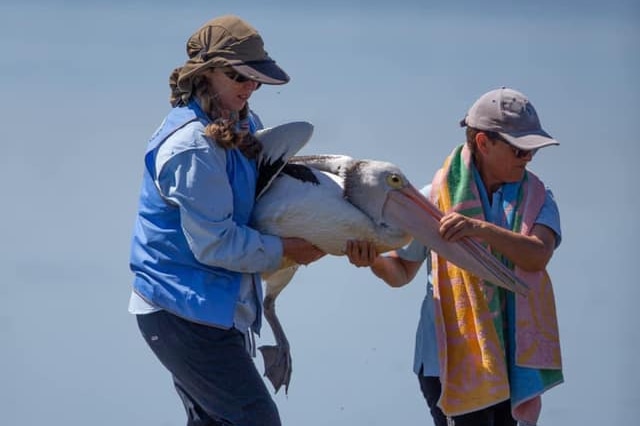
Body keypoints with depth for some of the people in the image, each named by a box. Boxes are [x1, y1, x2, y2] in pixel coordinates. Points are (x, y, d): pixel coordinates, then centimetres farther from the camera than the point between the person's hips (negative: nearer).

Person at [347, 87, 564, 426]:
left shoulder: (537, 198, 3)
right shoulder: (436, 198, -2)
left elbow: (538, 255, -17)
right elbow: (402, 272, 5)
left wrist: (480, 228, -32)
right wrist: (374, 260, -18)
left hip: (513, 360, 3)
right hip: (454, 359, -3)